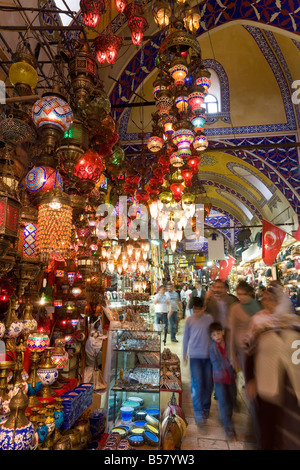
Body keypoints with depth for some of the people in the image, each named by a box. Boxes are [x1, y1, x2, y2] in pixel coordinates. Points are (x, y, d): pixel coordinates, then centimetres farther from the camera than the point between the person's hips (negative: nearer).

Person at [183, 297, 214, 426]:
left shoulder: (209, 318, -5)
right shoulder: (189, 320, -3)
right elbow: (186, 337, 7)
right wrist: (184, 354, 13)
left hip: (208, 355, 1)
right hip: (195, 356, -1)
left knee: (208, 383, 11)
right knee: (197, 383, -4)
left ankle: (206, 407, 32)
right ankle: (198, 412, 7)